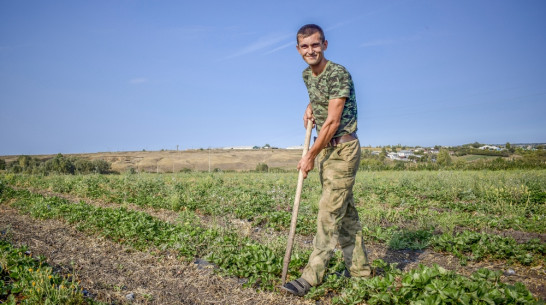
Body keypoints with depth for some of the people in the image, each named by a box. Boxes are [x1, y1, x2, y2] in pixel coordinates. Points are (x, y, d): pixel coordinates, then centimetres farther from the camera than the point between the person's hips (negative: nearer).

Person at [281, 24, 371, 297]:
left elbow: (333, 121, -19)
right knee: (345, 211, 12)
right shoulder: (307, 74, 10)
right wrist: (309, 108, 8)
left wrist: (310, 156, -15)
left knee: (330, 212, -8)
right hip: (325, 148, 8)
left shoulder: (338, 74, -16)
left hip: (343, 149, -8)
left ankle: (311, 277, -3)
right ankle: (359, 268, 24)